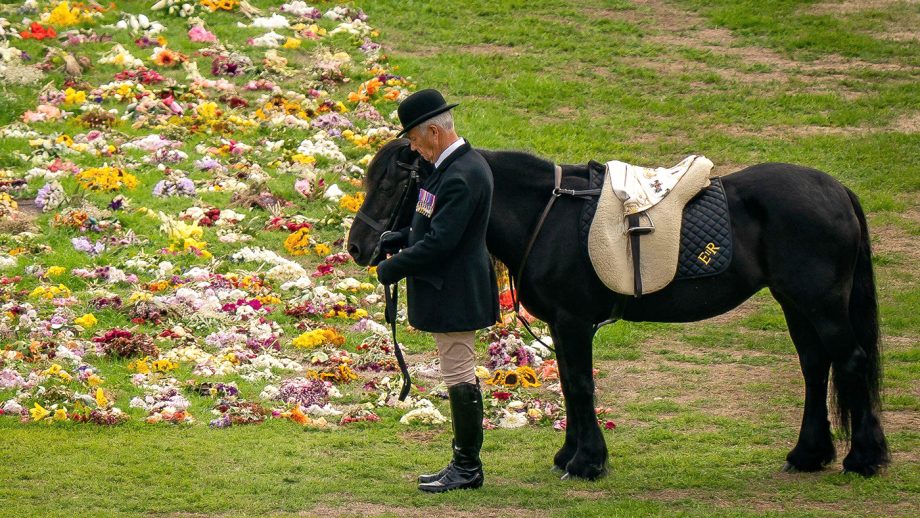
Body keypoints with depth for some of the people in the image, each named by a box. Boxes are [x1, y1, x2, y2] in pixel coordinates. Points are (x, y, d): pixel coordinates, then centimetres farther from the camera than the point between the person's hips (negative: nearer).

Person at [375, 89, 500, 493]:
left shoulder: (460, 176, -24)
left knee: (459, 377, -2)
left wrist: (392, 268, -16)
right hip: (449, 289, 11)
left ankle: (468, 468, 5)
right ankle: (464, 462, 24)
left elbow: (439, 242, -27)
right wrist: (400, 239, 7)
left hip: (453, 293, -11)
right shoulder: (460, 164, 10)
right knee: (459, 377, 16)